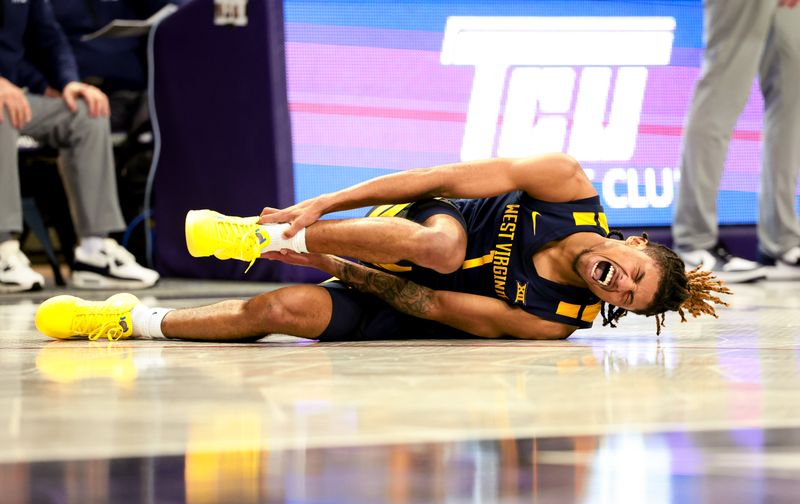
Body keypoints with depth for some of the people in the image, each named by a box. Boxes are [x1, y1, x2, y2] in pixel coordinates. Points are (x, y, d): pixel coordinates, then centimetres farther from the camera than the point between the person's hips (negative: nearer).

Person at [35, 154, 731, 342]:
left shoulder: (552, 323, -17)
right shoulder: (570, 187, -15)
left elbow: (433, 307, -18)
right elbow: (446, 177, -12)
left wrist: (338, 268, -19)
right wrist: (322, 203, -14)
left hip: (399, 310, 0)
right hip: (409, 229, 0)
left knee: (290, 310, -25)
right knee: (443, 241, -35)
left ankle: (143, 322, -7)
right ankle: (280, 237, -21)